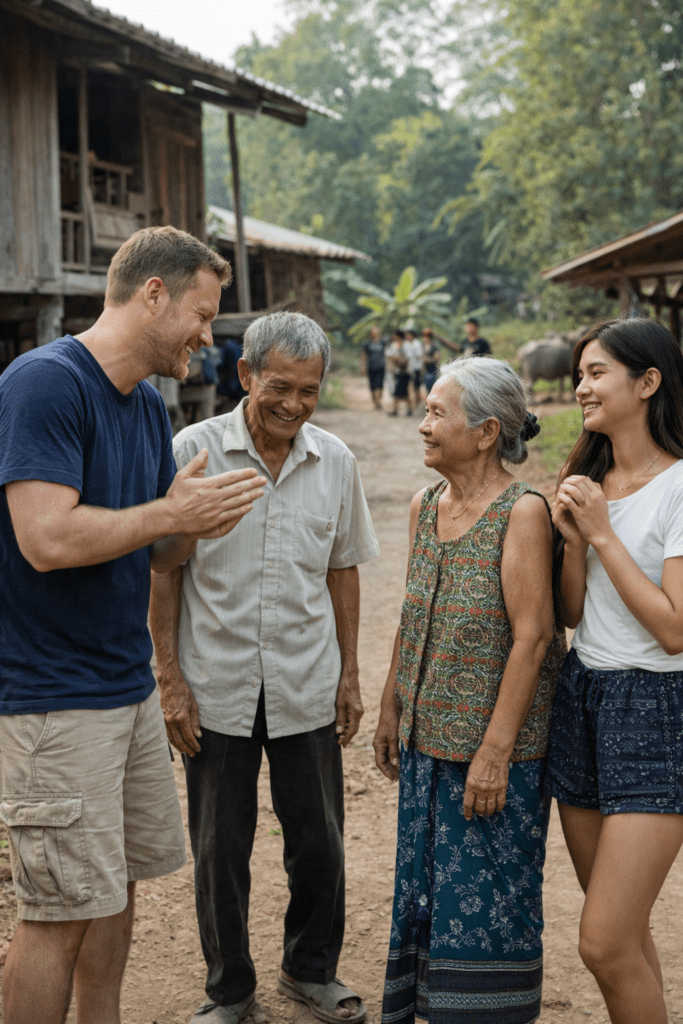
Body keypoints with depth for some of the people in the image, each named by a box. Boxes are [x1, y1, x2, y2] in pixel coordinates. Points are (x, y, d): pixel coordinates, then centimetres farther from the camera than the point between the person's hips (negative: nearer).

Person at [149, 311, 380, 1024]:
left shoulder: (334, 461, 2)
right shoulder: (193, 451, -8)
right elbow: (162, 572, -4)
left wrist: (348, 674, 10)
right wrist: (170, 680, -7)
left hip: (307, 689, 3)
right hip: (215, 689, -2)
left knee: (319, 841, 11)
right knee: (220, 849, 8)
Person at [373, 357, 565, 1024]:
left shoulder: (523, 512, -14)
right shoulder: (425, 507, 7)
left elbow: (532, 637, -17)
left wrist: (495, 751, -19)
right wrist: (391, 709, 16)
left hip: (493, 748, -7)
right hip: (427, 739, 7)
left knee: (486, 900, 3)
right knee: (426, 887, 16)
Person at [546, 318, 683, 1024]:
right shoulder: (587, 480, 10)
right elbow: (571, 614, 10)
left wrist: (603, 533, -14)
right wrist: (572, 540, -7)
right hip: (580, 694, 7)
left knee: (605, 944, -9)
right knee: (619, 931, 14)